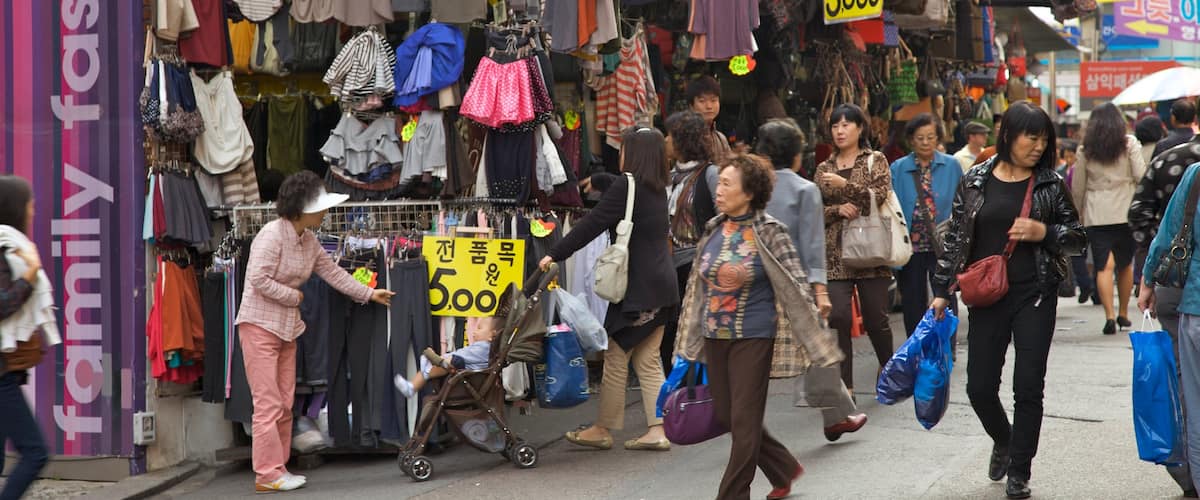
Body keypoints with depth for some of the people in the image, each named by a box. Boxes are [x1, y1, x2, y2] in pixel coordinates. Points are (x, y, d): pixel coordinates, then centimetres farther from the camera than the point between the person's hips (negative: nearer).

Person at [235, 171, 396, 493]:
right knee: (268, 403, -9)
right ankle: (267, 474, -6)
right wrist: (294, 296, -14)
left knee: (285, 403, 9)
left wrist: (369, 294, 19)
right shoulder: (272, 235, -19)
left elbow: (333, 272, 17)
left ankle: (278, 469, 15)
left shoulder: (309, 241, 7)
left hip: (288, 327, 9)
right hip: (260, 325, -9)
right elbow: (259, 280, -24)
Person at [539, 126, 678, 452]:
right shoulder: (656, 189, 13)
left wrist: (555, 255, -12)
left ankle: (603, 430, 10)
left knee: (616, 358, 2)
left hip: (638, 287, -9)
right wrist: (596, 180, 52)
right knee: (648, 361, 11)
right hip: (661, 288, 9)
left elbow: (593, 224, -16)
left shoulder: (627, 187, -13)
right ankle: (657, 431, 7)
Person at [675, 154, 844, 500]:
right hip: (715, 338, 7)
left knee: (744, 420, -1)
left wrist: (813, 322, -17)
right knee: (724, 415, 13)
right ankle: (784, 469, 31)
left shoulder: (769, 233, -12)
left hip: (752, 338, -7)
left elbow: (794, 286, -11)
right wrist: (692, 337, 20)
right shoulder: (714, 230, 5)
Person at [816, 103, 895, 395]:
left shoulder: (875, 161, 6)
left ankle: (888, 367, 27)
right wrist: (838, 209, -7)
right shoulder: (824, 169, 14)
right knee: (838, 317, -11)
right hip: (835, 253, 2)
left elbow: (881, 195, -10)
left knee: (875, 318, 1)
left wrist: (845, 185, -20)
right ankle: (844, 384, -7)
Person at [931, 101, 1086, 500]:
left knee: (1028, 387, -2)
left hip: (1035, 297, -1)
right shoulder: (975, 182, 2)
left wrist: (1044, 232, -13)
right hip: (987, 297, 1)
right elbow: (955, 239, 7)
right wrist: (941, 291, 4)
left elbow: (1078, 239, 7)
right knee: (979, 386, 3)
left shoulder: (1051, 184, 1)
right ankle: (1003, 440, 34)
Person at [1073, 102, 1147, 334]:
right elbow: (1141, 176, -4)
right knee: (1126, 264, 14)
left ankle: (1110, 315, -18)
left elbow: (1077, 188, 9)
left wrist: (1078, 215, 20)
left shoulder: (1085, 151, 5)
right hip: (1125, 212, 0)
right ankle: (1123, 313, 22)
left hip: (1096, 215, 0)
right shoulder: (1130, 144, 2)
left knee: (1104, 265, -5)